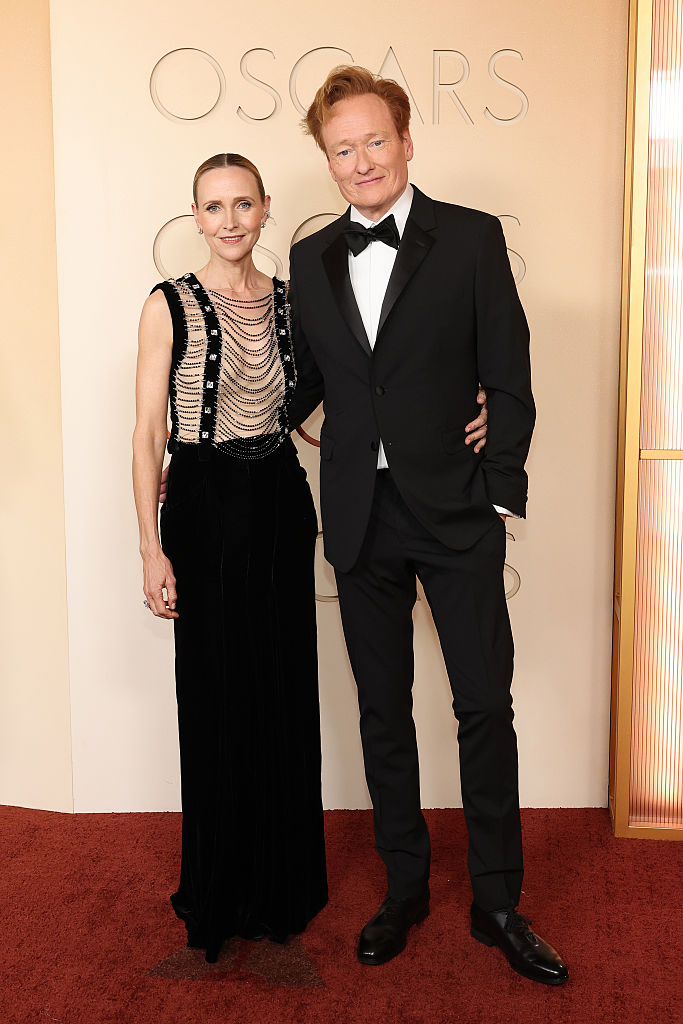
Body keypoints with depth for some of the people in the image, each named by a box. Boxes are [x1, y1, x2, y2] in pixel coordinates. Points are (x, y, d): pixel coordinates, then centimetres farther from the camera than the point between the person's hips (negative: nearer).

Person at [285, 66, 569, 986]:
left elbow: (508, 378, -3)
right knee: (384, 711, 11)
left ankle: (497, 901, 19)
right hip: (361, 520, 3)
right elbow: (306, 383, 13)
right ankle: (405, 886, 28)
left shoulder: (472, 238, -2)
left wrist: (502, 496, -7)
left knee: (485, 706, 2)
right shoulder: (311, 259, 8)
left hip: (456, 514, -3)